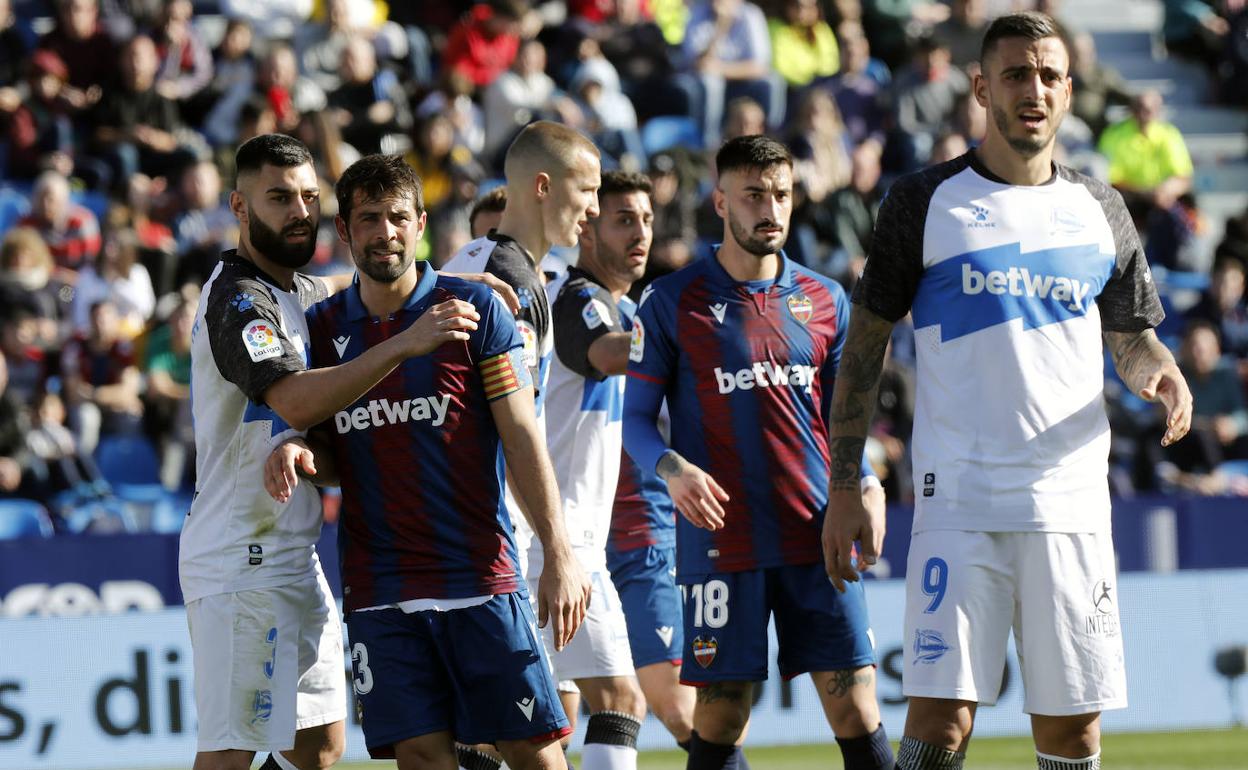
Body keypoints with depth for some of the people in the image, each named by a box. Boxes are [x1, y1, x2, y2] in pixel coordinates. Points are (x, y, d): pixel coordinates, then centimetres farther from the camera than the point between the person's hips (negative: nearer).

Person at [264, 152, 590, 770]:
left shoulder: (474, 309, 0)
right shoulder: (322, 326, 9)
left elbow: (522, 436, -3)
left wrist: (558, 554, -11)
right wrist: (299, 455, -7)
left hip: (482, 579, -2)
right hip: (378, 593, 2)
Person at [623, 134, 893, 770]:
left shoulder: (825, 300, 12)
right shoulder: (672, 302, 3)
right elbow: (635, 418, 4)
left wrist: (866, 486, -1)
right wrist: (671, 468, -16)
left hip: (816, 539, 2)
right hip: (720, 541, -2)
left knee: (855, 710, -4)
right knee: (719, 719, -1)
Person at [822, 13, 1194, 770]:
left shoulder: (1098, 211, 12)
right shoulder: (924, 202, 3)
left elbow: (1132, 336, 22)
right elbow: (865, 345, 5)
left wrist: (1159, 371, -3)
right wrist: (846, 490, -1)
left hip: (1073, 502, 3)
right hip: (959, 500, -3)